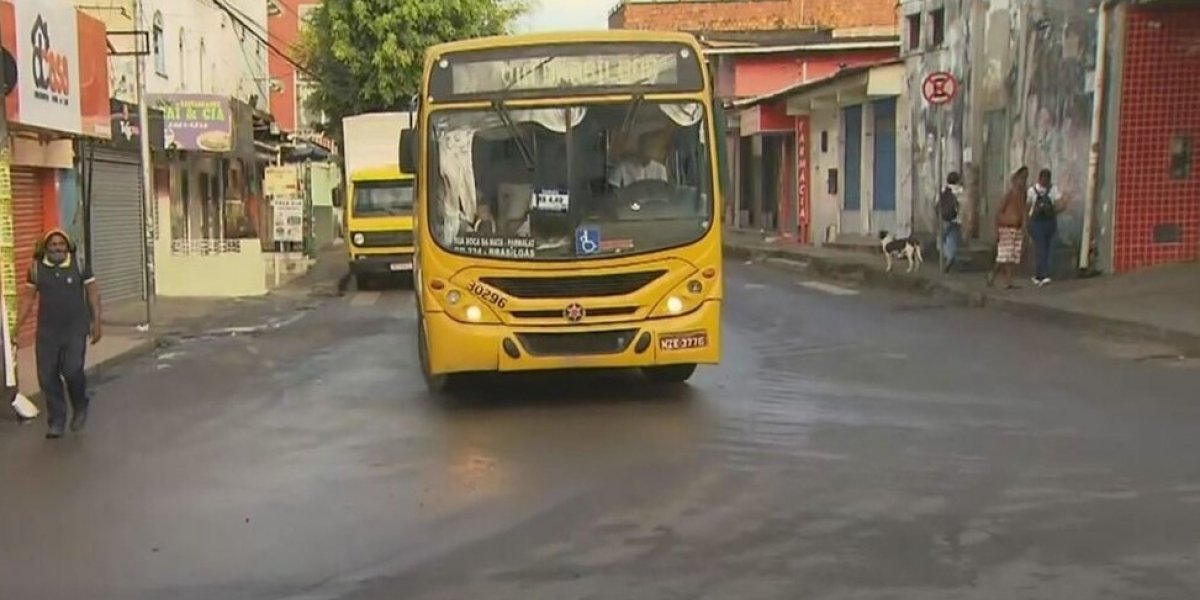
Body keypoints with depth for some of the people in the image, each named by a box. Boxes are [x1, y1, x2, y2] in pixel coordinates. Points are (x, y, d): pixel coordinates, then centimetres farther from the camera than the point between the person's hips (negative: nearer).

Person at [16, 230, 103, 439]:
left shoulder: (80, 265, -2)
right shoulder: (36, 269, 2)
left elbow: (93, 292, 2)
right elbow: (29, 297, 9)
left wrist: (96, 322, -2)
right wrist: (19, 324, 3)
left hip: (75, 329, -2)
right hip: (47, 330, 2)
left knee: (72, 370, -14)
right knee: (47, 376, 1)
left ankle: (80, 407, 16)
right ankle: (57, 422, 14)